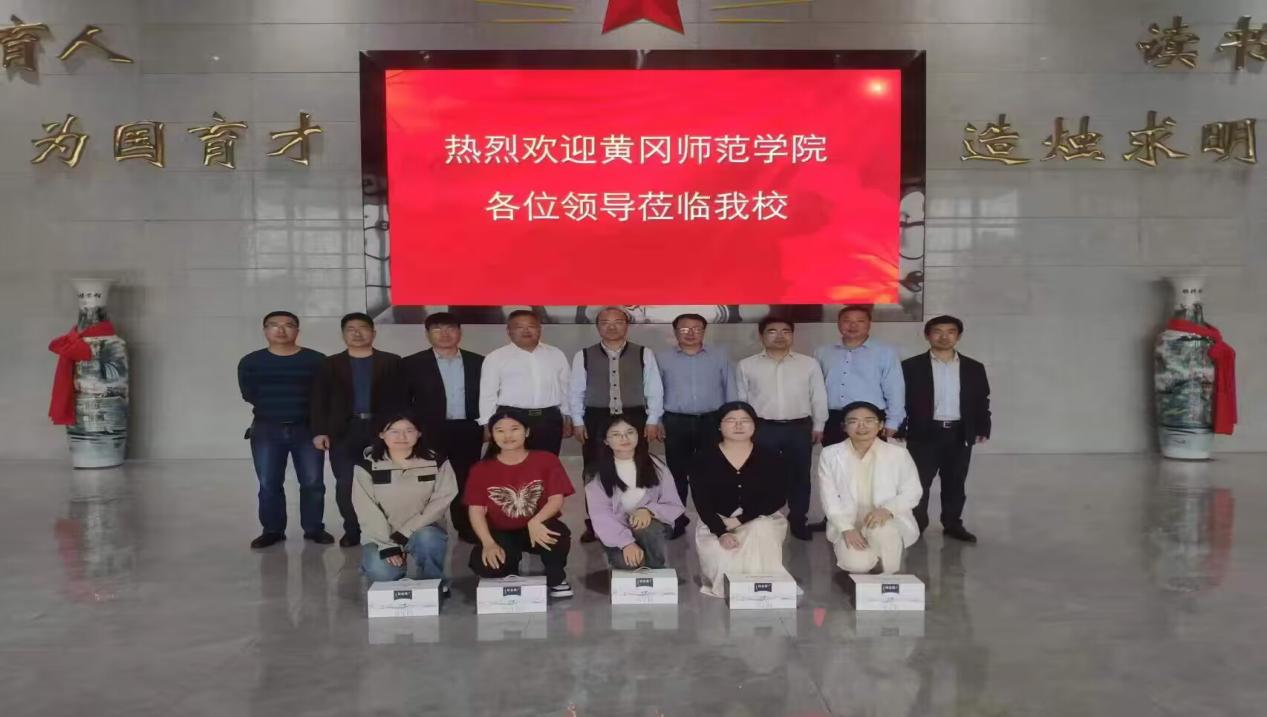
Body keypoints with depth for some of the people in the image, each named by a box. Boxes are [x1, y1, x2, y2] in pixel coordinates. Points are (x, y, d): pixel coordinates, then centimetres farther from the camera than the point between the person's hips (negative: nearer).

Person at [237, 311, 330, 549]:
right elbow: (249, 395, 1)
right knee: (269, 484, 3)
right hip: (266, 430, 1)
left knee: (313, 482, 1)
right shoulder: (250, 362, 5)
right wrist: (275, 407, -1)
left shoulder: (316, 360, -1)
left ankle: (314, 529, 14)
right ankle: (272, 530, 16)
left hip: (307, 428, -1)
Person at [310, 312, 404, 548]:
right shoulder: (331, 364, 11)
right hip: (344, 431, 1)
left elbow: (400, 397, 2)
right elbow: (319, 400, 6)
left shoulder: (391, 362, 7)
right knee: (346, 483, -1)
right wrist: (319, 431, -4)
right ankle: (352, 530, 11)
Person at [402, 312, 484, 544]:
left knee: (465, 481, 7)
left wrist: (486, 426, 2)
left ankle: (466, 528, 18)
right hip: (429, 431, -2)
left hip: (467, 431, 2)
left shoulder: (477, 362, 6)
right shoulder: (412, 363, 0)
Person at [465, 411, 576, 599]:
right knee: (482, 563, -31)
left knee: (559, 534, -35)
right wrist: (489, 543, -25)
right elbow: (476, 510, -8)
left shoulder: (546, 460, -3)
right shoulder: (481, 469, 0)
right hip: (502, 535, 1)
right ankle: (510, 577, 8)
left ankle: (556, 579, -2)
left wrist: (535, 522, -32)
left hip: (538, 530, -1)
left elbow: (556, 499, -12)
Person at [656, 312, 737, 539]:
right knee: (677, 473, 7)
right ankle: (677, 520, 17)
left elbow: (730, 390, 6)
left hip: (712, 422, 0)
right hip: (676, 423, 0)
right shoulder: (662, 358, 4)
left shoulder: (720, 357, 6)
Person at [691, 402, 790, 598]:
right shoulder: (705, 459, -3)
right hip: (717, 524, -1)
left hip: (762, 520, 1)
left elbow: (778, 498, -8)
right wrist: (721, 532, -24)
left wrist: (740, 520, -17)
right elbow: (701, 501, -8)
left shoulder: (770, 458, -2)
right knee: (724, 567, -28)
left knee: (761, 531, -34)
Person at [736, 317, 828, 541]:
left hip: (799, 428, 1)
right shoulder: (747, 365, 3)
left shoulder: (809, 364, 4)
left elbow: (818, 397, 8)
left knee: (799, 476, 9)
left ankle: (798, 521, 22)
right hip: (762, 429, 0)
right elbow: (741, 399, 7)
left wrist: (818, 425, 7)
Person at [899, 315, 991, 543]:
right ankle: (916, 525, 14)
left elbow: (982, 401, 10)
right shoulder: (911, 366, -1)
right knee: (919, 482, 3)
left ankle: (953, 524, 21)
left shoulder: (974, 368, 8)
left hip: (959, 434, 3)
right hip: (924, 433, -2)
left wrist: (983, 428, 1)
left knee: (955, 483, 10)